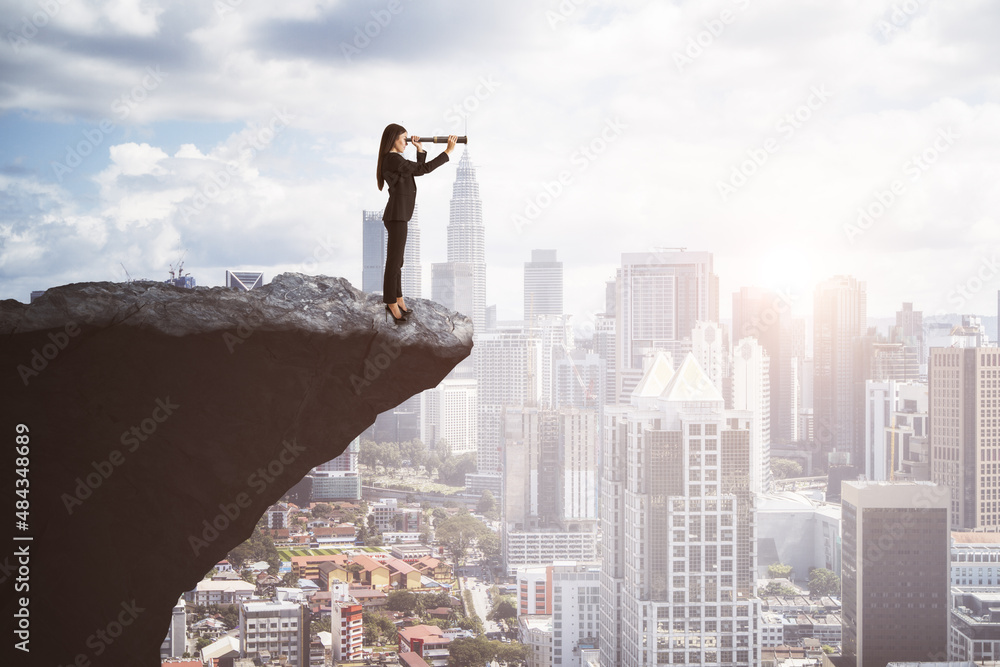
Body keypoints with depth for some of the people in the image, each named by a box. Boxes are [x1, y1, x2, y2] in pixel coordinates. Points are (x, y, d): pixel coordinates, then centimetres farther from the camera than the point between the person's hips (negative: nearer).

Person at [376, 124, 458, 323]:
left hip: (398, 215, 11)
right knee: (394, 262, -5)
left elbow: (418, 170, 21)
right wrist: (448, 151, -15)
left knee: (396, 261, 16)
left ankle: (399, 302, 25)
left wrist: (420, 149, 11)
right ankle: (392, 305, -1)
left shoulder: (394, 160, 15)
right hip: (397, 215, -11)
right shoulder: (394, 160, -16)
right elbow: (423, 169, -19)